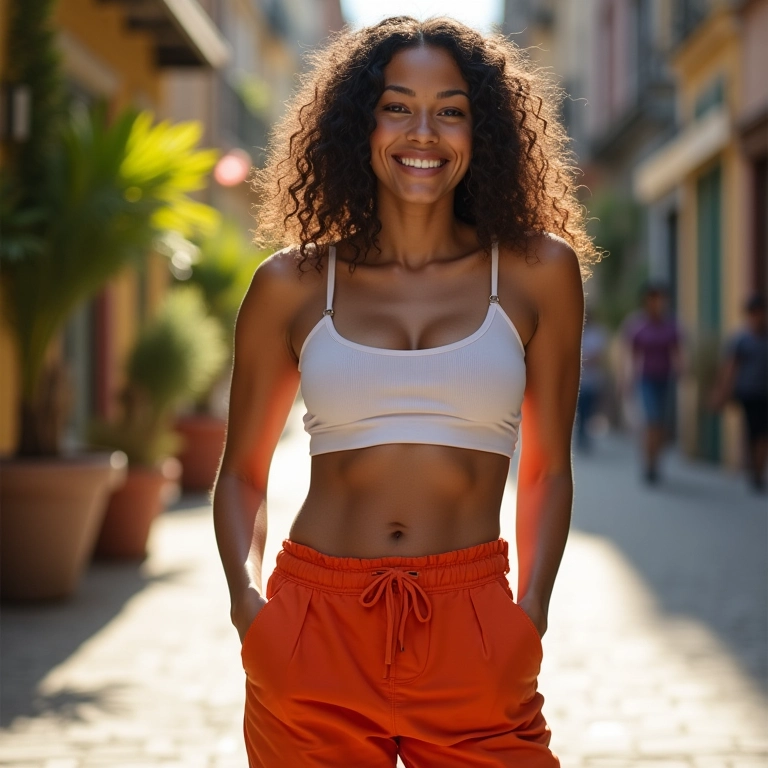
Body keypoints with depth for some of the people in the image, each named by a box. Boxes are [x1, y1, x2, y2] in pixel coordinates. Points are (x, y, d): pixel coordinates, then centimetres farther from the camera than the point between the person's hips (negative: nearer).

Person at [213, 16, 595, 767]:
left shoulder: (536, 272, 5)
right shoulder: (293, 284, 5)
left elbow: (547, 468, 10)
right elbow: (242, 472, 12)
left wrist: (532, 607, -2)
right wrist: (246, 597, -4)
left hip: (471, 641, 0)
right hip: (315, 631, 0)